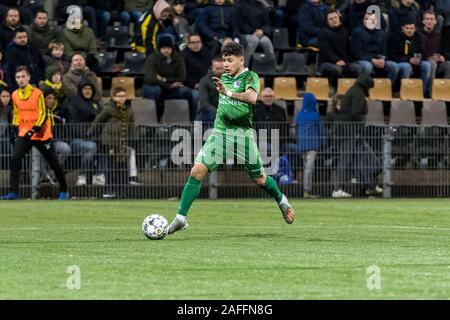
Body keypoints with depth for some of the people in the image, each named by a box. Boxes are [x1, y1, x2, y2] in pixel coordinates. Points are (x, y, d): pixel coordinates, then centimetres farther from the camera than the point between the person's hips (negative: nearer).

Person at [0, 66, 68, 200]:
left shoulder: (37, 93, -12)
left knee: (54, 163, 6)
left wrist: (33, 131, -22)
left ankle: (63, 191, 22)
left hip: (41, 134, -4)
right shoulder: (15, 95, 4)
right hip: (24, 134, 4)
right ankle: (14, 192, -14)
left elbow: (43, 115, -15)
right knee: (14, 159, -15)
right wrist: (16, 129, 12)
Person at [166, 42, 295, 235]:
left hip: (243, 134, -4)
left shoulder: (250, 77, -7)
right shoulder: (224, 78, 12)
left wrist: (228, 93, -40)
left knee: (259, 179, 8)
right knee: (197, 170, -15)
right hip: (220, 132, 4)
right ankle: (181, 218, -14)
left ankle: (281, 201, 40)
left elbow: (252, 97, -29)